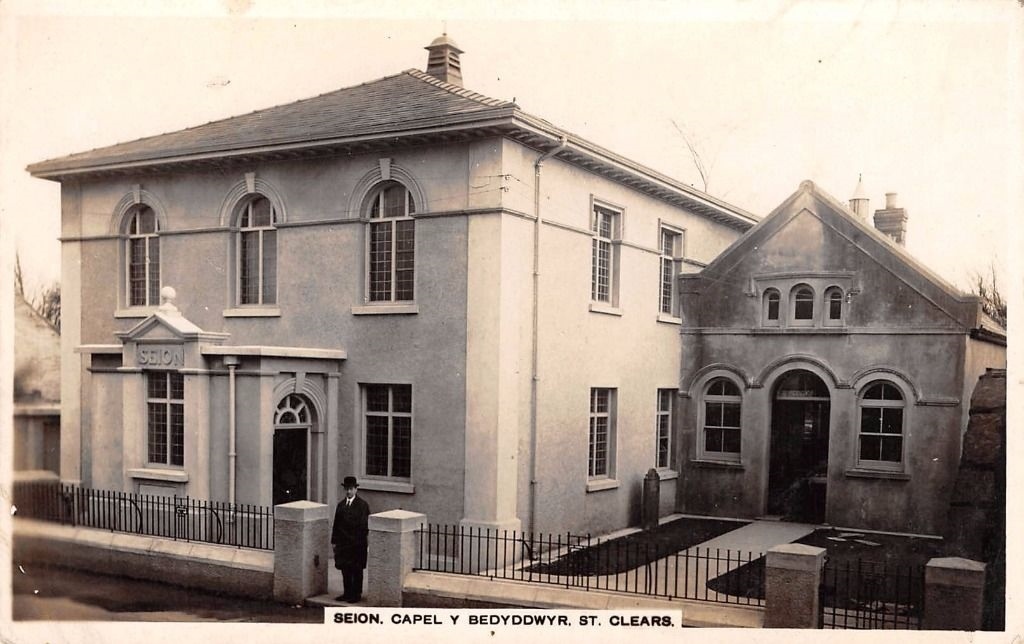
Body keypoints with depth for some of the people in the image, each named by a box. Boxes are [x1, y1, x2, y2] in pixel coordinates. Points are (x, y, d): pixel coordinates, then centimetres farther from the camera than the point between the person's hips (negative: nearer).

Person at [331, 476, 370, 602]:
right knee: (345, 569, 10)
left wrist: (361, 539, -13)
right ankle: (347, 593, 20)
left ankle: (356, 594, 12)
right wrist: (334, 541, 8)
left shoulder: (362, 505, -6)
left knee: (357, 571, 4)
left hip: (357, 544, -5)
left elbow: (364, 525, -8)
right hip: (343, 542, 5)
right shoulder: (340, 505, 9)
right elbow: (336, 524, 10)